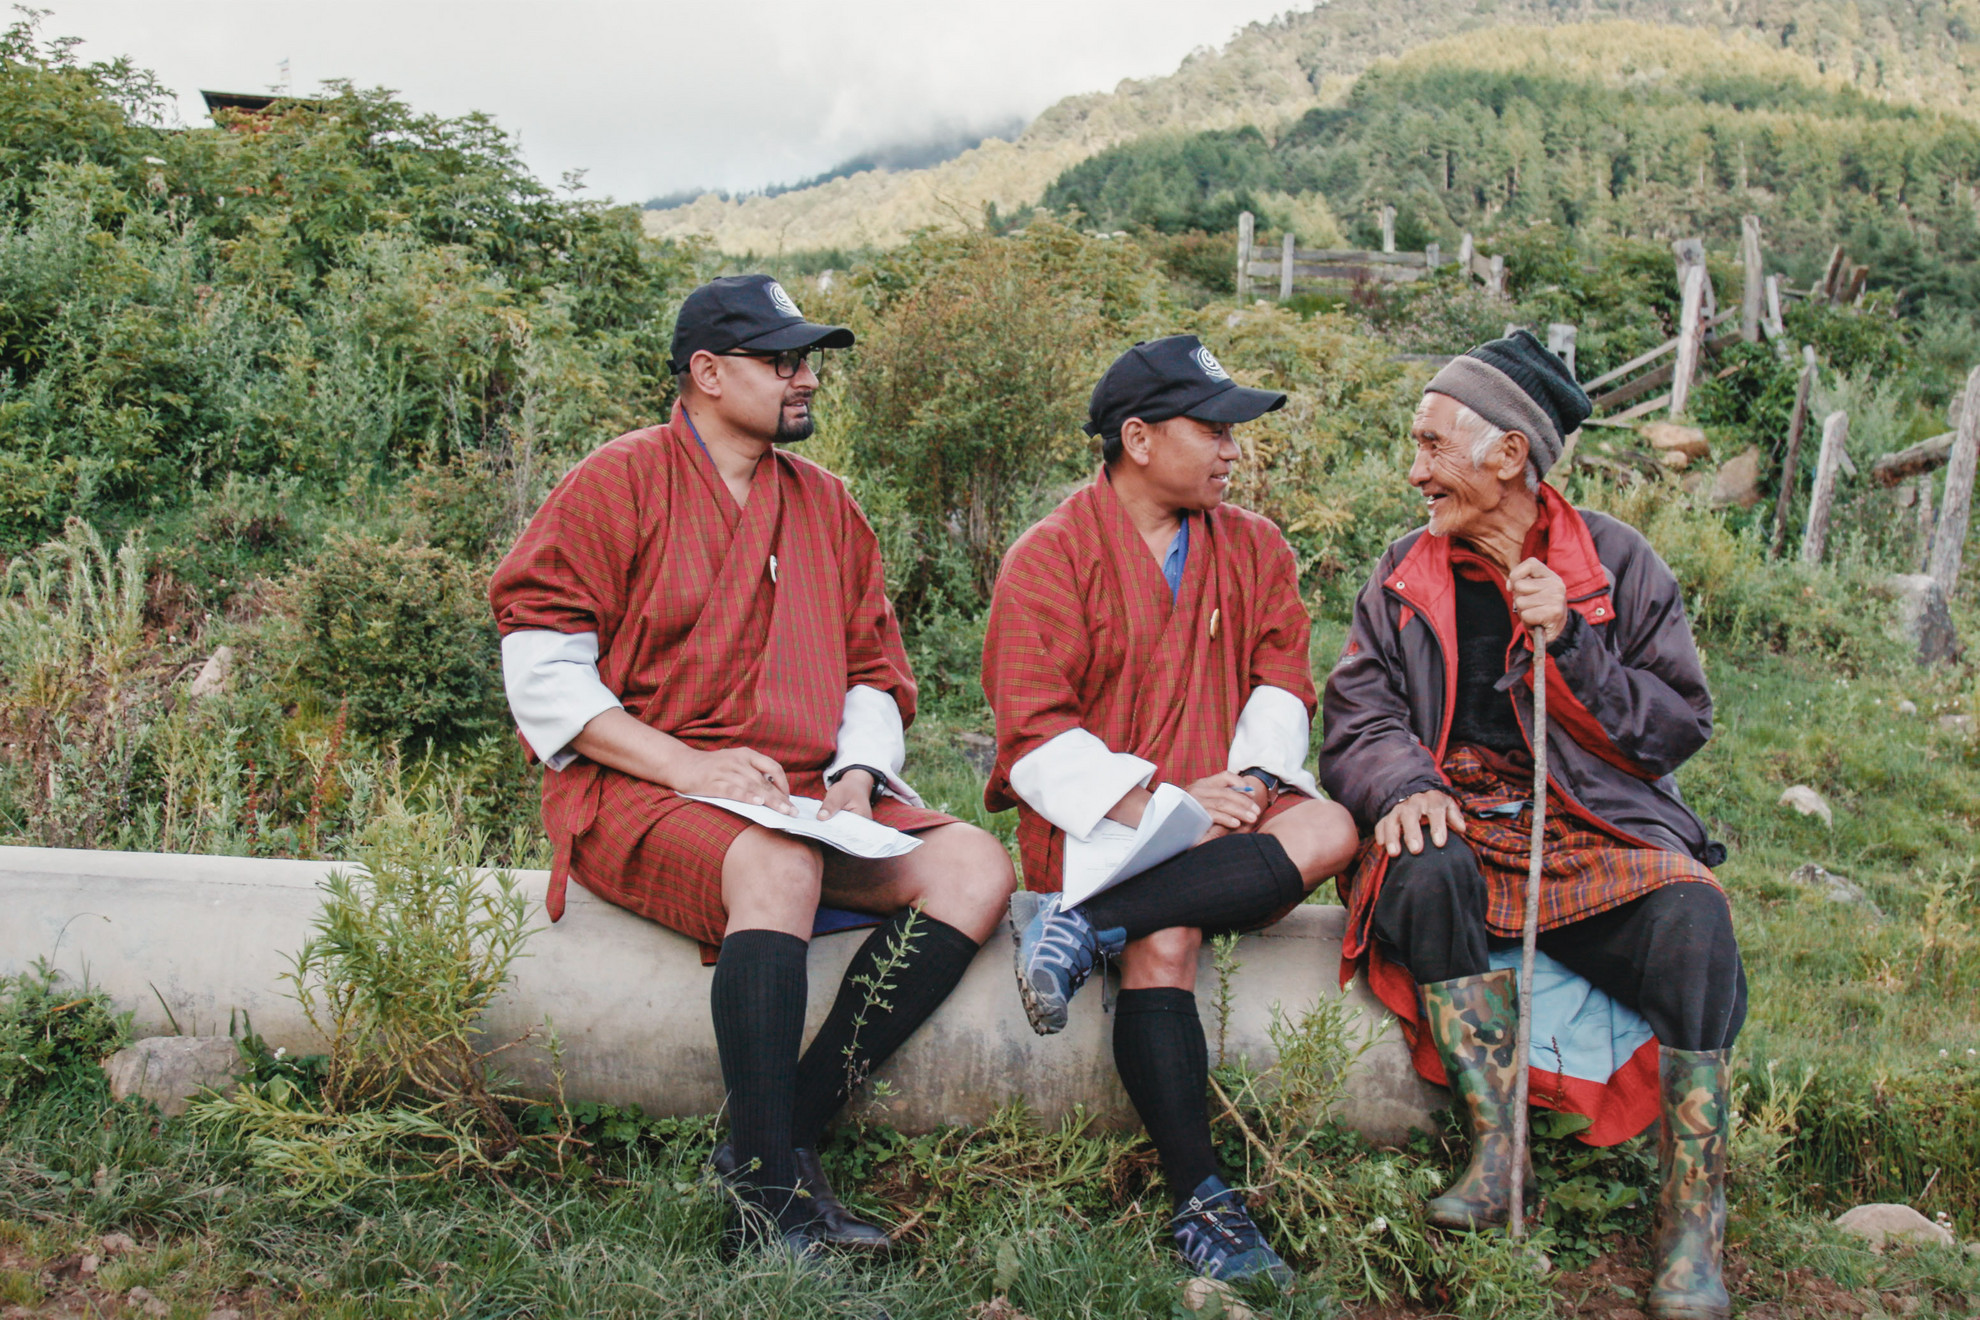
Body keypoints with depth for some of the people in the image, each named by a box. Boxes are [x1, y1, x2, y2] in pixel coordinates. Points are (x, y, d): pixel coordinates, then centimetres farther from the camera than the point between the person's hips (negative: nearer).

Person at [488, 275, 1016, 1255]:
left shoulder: (824, 503, 18)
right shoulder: (618, 483, 1)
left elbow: (872, 672, 20)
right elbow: (540, 671, -7)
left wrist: (855, 777, -2)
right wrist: (690, 766, -17)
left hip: (805, 797, 6)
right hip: (637, 793, -6)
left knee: (975, 867, -16)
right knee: (779, 869, -36)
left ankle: (788, 1126, -20)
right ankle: (770, 1188, -27)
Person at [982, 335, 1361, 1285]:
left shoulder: (1255, 549, 15)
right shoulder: (1050, 556, -1)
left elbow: (1283, 682, 10)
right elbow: (1034, 729, -9)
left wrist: (1249, 779, -12)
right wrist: (1149, 805, -21)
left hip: (1222, 807, 4)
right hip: (1097, 814, -4)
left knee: (1330, 830, -28)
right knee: (1166, 938, -33)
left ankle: (1085, 926, -32)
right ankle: (1200, 1201, -26)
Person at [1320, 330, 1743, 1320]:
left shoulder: (1617, 562, 6)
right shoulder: (1406, 574, 10)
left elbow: (1679, 725, 3)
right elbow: (1358, 718, 3)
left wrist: (1568, 643, -12)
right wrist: (1404, 786, -19)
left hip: (1596, 832, 0)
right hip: (1456, 823, 1)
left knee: (1692, 919, -30)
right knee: (1428, 873, -34)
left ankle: (1692, 1227, -20)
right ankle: (1496, 1152, -25)